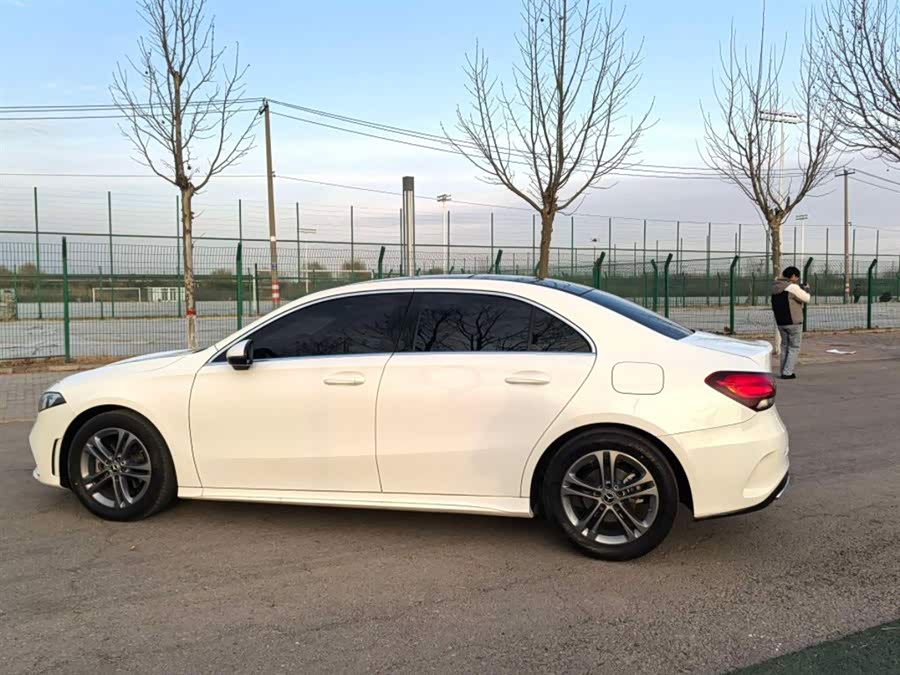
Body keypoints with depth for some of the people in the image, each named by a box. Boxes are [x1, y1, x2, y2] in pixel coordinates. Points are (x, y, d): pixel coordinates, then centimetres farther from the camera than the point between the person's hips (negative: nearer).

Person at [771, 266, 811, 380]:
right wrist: (806, 289, 12)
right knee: (794, 348, 2)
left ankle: (784, 371, 17)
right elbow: (806, 298, -9)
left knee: (785, 346, 17)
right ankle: (787, 373, -3)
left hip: (780, 322, 7)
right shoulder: (792, 287, -16)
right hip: (793, 322, -7)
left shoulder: (775, 287, 7)